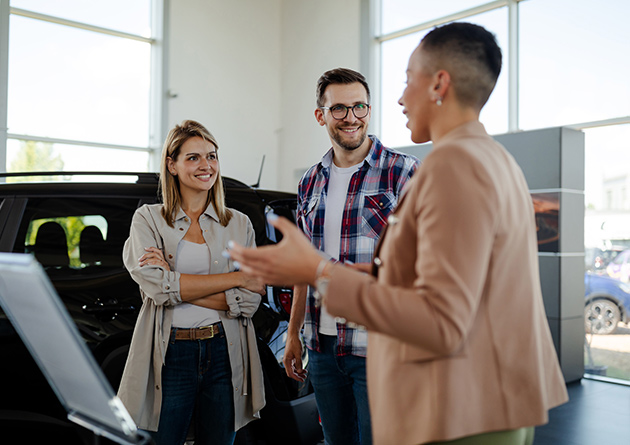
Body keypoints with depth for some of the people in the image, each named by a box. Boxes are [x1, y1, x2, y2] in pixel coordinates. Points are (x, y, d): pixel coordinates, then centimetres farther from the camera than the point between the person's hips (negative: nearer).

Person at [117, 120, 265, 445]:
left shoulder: (239, 225, 7)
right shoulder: (148, 219, 3)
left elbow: (248, 302, -4)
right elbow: (157, 287, -12)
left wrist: (177, 285, -12)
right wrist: (238, 278, -10)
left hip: (225, 354, 2)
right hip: (169, 356, -2)